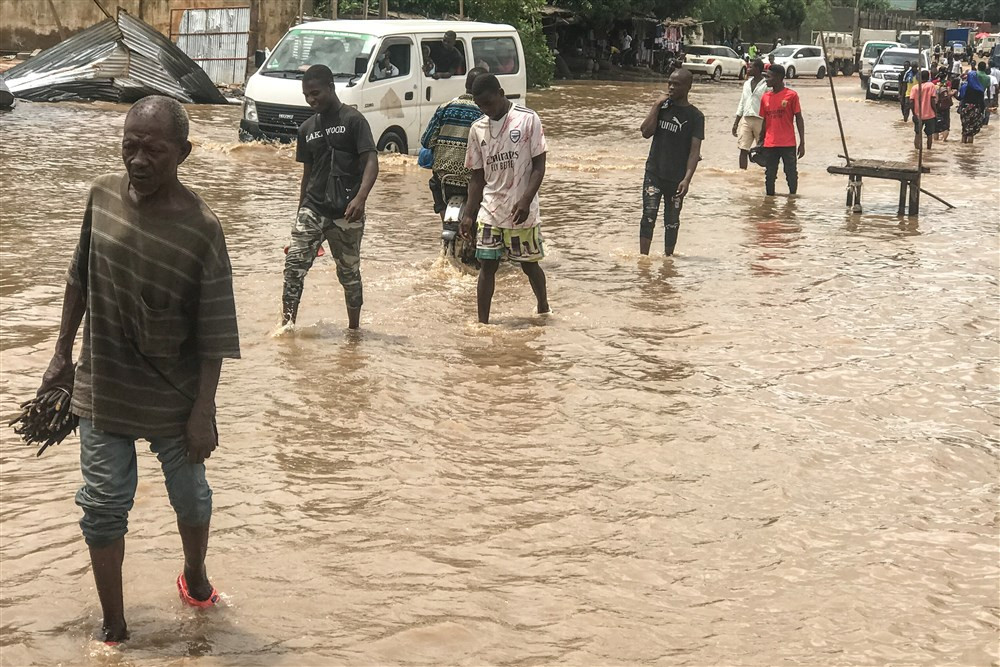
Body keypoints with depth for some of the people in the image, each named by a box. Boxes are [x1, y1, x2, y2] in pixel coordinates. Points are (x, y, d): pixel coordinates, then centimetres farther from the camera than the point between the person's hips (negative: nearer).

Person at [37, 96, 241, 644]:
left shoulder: (201, 229, -19)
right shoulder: (103, 195, -8)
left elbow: (214, 333, -15)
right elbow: (80, 280, 7)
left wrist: (203, 410, -14)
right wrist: (62, 355, 11)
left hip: (173, 396, -2)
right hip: (102, 389, 3)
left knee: (189, 496, 18)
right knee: (103, 506, 7)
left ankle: (195, 574, 48)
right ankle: (113, 629, 22)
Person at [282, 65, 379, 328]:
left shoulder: (353, 120, -5)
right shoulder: (307, 128, 13)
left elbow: (371, 162, -13)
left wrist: (360, 198, -28)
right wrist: (300, 212, 20)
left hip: (346, 213, -4)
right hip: (313, 208, 4)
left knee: (349, 271, 7)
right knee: (294, 263, -10)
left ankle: (354, 326, 23)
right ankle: (287, 324, -12)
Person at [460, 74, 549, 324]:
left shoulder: (528, 119, -6)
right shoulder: (477, 129, 6)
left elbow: (539, 165, -7)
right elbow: (477, 176, 11)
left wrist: (526, 200, -19)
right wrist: (469, 214, 3)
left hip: (522, 212, -3)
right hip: (490, 211, 3)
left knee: (529, 264, 9)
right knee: (488, 265, 0)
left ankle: (543, 310, 32)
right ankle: (482, 322, 3)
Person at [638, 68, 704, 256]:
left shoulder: (695, 116, -4)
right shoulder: (662, 106, 6)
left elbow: (695, 150, -8)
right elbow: (646, 132, -3)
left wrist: (687, 179, -18)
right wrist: (656, 106, -8)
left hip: (676, 177, -1)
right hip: (654, 172, 1)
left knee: (672, 222, 9)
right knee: (649, 216, -10)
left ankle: (668, 257, 22)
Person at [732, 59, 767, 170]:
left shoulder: (766, 85, -6)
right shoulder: (747, 83, 15)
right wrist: (736, 123, 15)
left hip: (760, 120, -5)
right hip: (746, 119, 6)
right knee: (743, 149, -2)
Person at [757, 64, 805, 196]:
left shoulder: (791, 95, -4)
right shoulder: (765, 97, 8)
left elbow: (799, 119, -1)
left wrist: (802, 143, -5)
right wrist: (760, 142, 12)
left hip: (788, 144, -4)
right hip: (770, 145, 4)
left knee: (791, 175, 1)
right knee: (769, 176, 5)